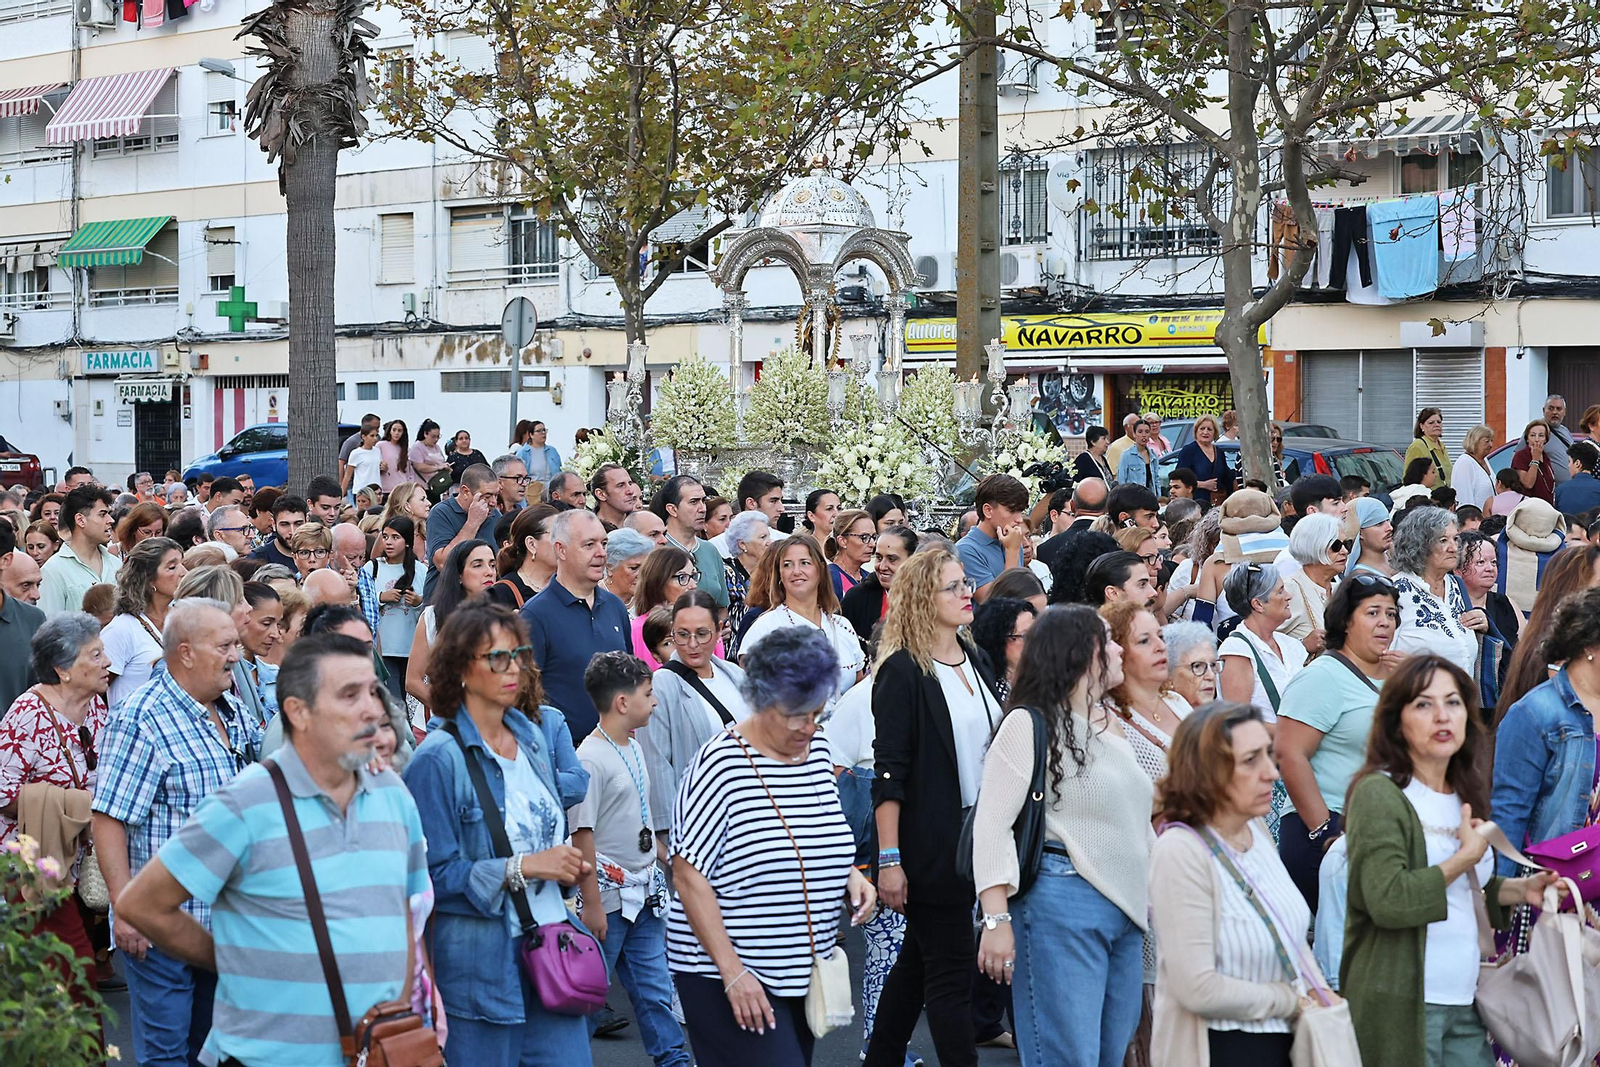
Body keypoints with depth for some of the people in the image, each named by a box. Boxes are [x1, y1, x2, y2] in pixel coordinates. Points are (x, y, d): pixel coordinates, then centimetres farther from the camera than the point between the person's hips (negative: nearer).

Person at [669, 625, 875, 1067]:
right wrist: (732, 972, -20)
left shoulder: (819, 751, 8)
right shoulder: (720, 763, -14)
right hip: (727, 975, -7)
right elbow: (688, 875, -16)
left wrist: (851, 875, 2)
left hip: (805, 972, 7)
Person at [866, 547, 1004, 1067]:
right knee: (951, 973, -4)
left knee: (918, 961, 16)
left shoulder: (976, 663, 10)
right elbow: (889, 772, -14)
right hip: (930, 845, -7)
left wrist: (1001, 837, 15)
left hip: (977, 841, 7)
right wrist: (889, 859, -19)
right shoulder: (903, 671, -12)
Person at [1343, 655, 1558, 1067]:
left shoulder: (1464, 796, 16)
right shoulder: (1379, 793, -10)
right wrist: (1464, 858, -12)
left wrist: (1519, 890, 10)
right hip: (1402, 1004, -8)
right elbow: (1389, 901, -22)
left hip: (1465, 1003, 8)